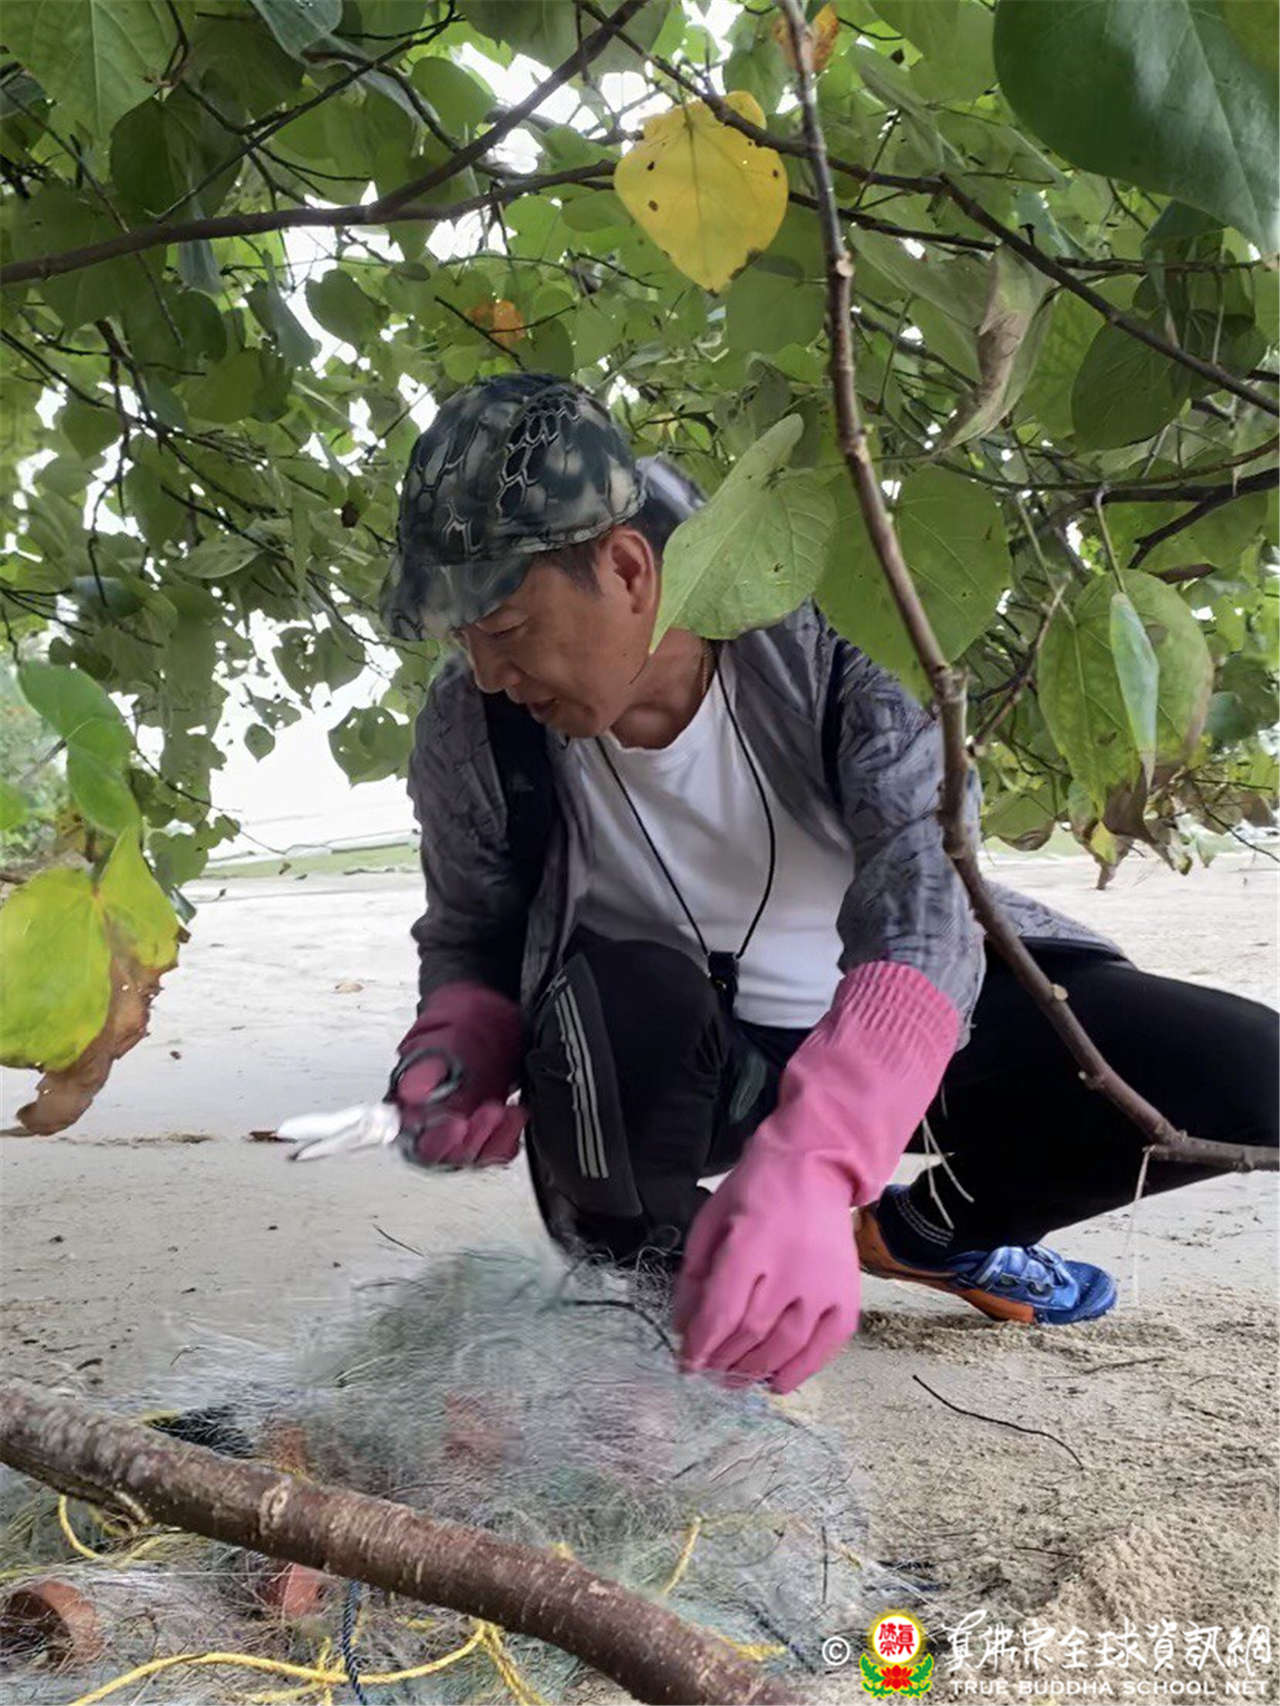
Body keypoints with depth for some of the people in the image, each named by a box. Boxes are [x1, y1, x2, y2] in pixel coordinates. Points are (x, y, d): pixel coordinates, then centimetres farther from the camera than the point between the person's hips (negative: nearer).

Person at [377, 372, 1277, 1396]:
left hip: (877, 1038, 1)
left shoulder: (836, 622, -24)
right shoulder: (474, 733, -17)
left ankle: (928, 1228, 9)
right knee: (614, 992, -38)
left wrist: (806, 1165, -53)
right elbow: (473, 941, 0)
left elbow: (926, 898, -37)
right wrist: (457, 1046, -25)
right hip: (676, 1061, 0)